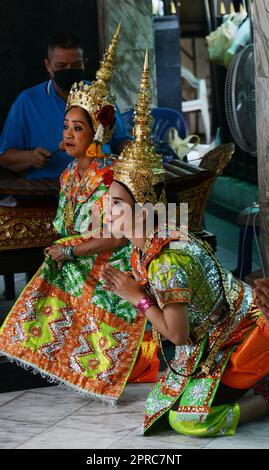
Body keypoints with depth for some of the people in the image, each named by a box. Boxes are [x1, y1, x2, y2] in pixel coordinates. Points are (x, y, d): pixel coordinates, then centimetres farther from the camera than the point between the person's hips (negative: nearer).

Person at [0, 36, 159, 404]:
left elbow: (117, 237, -24)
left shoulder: (110, 177, -20)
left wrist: (70, 251, -18)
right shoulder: (70, 175, 6)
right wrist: (60, 252, -2)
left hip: (109, 271, -9)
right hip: (74, 267, 9)